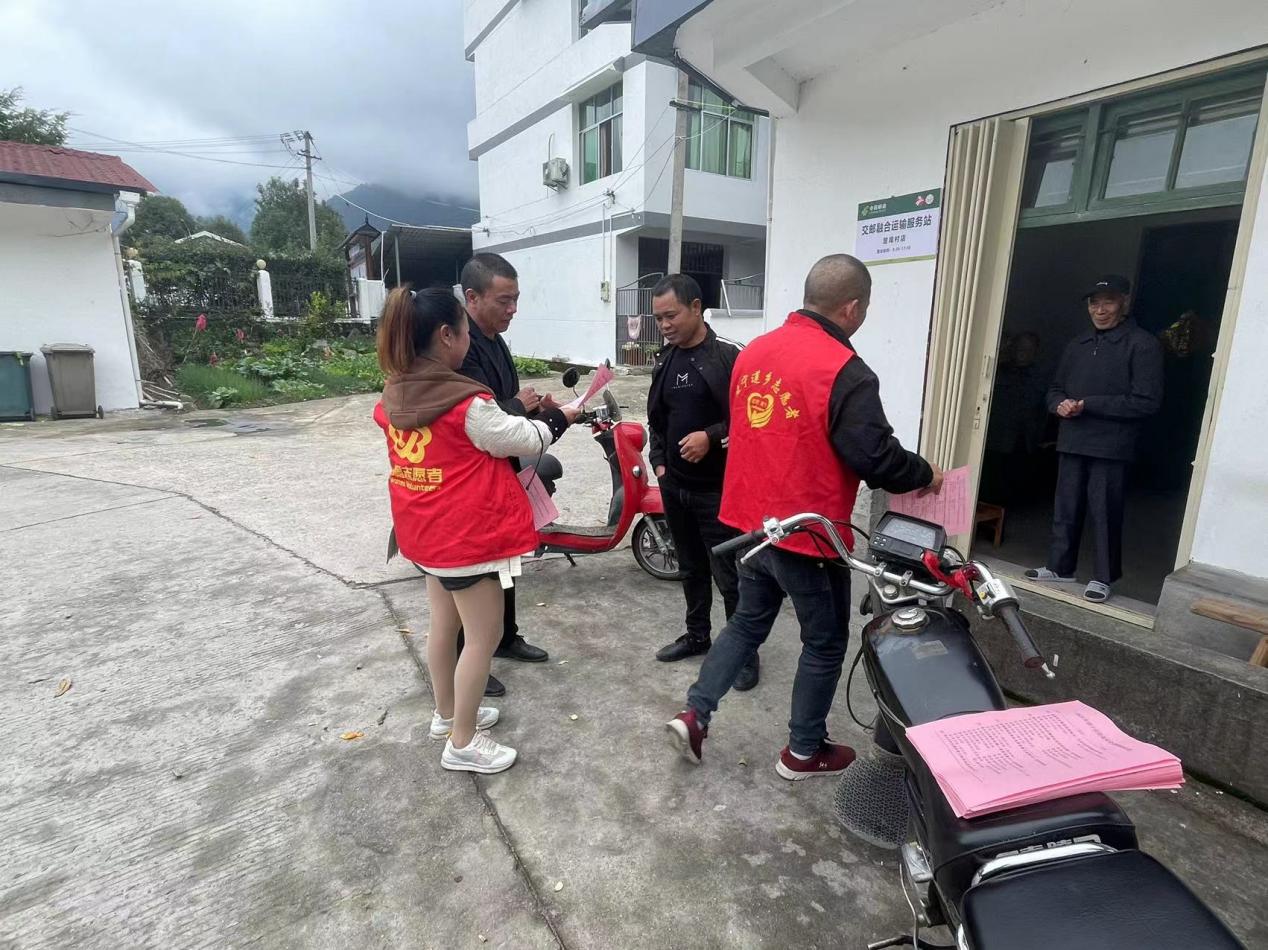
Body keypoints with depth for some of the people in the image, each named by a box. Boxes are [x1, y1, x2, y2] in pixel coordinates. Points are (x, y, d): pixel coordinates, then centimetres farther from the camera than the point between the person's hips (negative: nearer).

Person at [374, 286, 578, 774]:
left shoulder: (394, 397, 0)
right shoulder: (466, 403, -24)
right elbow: (521, 440, -11)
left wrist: (519, 412, 11)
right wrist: (558, 418, 6)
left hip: (427, 531, 8)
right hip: (469, 535, -8)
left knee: (444, 623, 22)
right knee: (484, 635, 6)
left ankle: (447, 713, 41)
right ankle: (462, 743, 20)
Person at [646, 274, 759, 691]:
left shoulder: (728, 357, -12)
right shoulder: (666, 360, 10)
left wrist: (712, 437, -23)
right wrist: (659, 461, 9)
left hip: (718, 488, -7)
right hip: (674, 485, 7)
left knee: (729, 575, 2)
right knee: (691, 568, 20)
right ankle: (697, 635, 36)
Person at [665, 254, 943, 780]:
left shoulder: (753, 351, 5)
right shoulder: (845, 371, -19)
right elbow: (876, 458, -19)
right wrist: (925, 475, 0)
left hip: (750, 522, 7)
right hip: (807, 534, -7)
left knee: (748, 622, 24)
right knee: (824, 642, 14)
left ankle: (693, 714, 22)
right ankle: (803, 751, 29)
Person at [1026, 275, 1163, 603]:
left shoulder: (1143, 345, -3)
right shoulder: (1077, 344, 16)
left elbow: (1146, 402, -10)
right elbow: (1055, 388, 21)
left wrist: (1089, 404, -16)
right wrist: (1059, 403, -2)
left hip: (1111, 448, -5)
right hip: (1071, 442, 6)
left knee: (1105, 514, 1)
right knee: (1065, 510, 12)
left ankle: (1102, 578, 14)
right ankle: (1060, 567, 25)